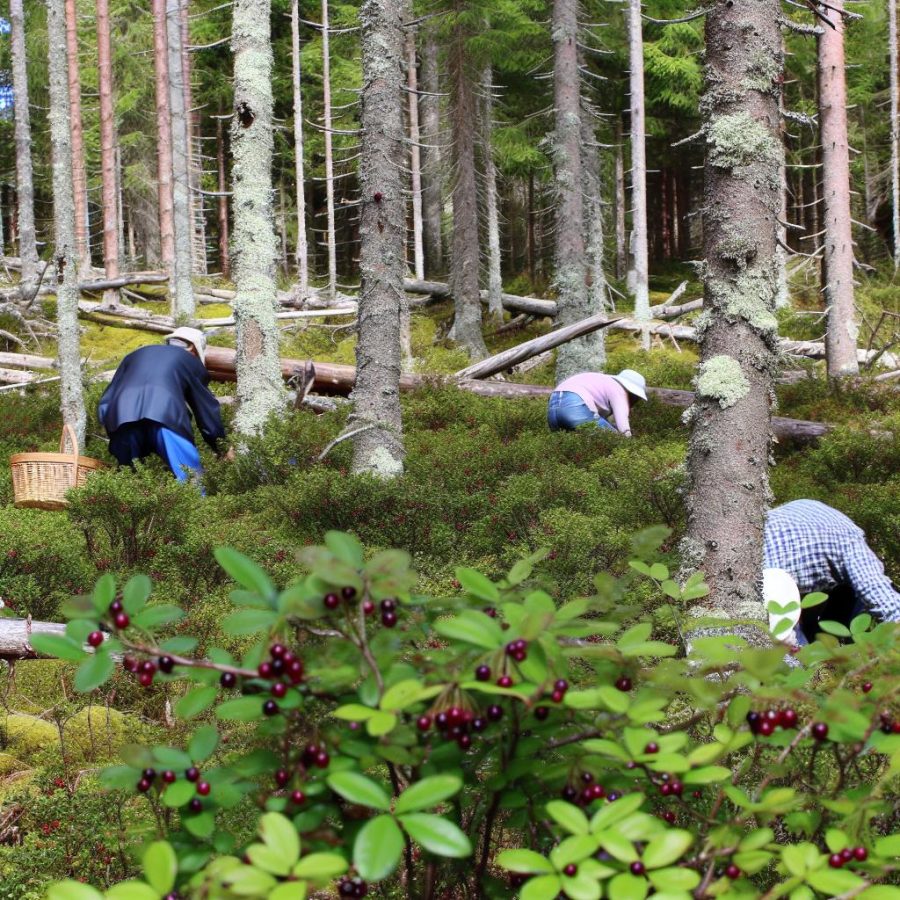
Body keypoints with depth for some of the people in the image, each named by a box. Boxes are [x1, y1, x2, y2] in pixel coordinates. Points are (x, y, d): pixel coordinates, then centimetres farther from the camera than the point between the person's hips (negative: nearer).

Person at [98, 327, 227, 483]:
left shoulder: (135, 355, 38)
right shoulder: (191, 361, 30)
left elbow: (104, 404, 32)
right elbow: (208, 410, 34)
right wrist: (222, 449, 43)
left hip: (122, 416, 3)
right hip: (166, 416, -3)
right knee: (192, 481, -3)